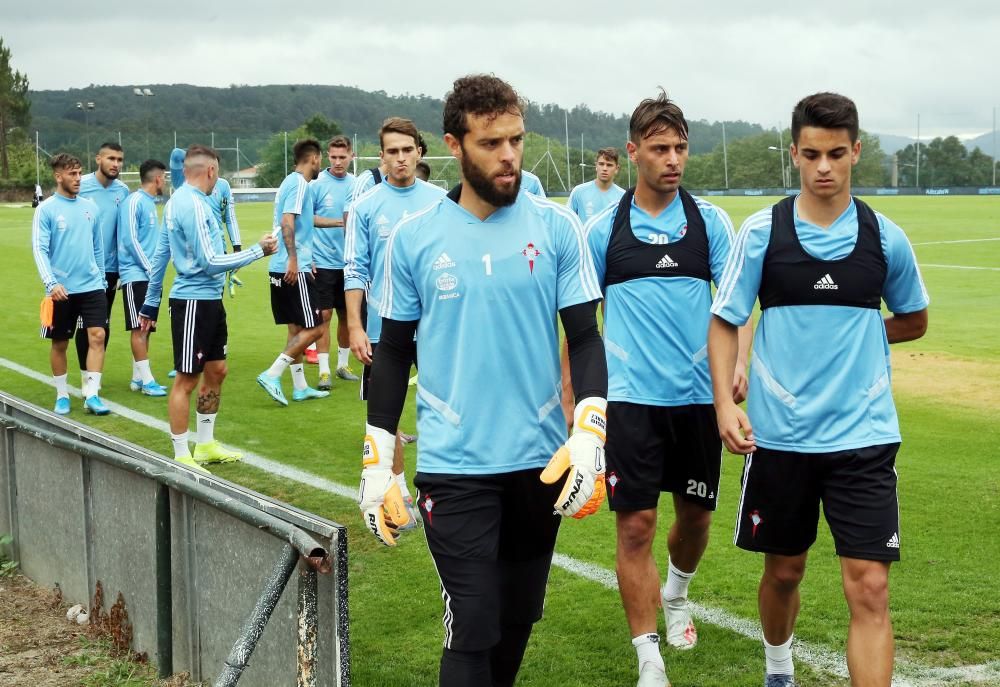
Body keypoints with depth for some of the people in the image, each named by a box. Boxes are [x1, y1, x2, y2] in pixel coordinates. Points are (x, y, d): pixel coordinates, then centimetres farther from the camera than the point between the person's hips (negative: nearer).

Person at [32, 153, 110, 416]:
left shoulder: (90, 207, 7)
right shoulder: (46, 209, -6)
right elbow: (39, 249, -12)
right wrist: (51, 283, -23)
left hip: (92, 286, 3)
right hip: (62, 290, -3)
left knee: (97, 336, -9)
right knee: (60, 343, 7)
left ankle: (91, 394, -4)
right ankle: (62, 395, 21)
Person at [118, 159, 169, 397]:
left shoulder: (150, 203, 16)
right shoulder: (134, 202, -11)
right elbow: (130, 240, -16)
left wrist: (155, 268, 11)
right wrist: (150, 269, -13)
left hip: (149, 276, 9)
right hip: (136, 275, -9)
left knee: (145, 329, 10)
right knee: (139, 328, -6)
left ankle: (137, 378, 15)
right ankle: (147, 381, -6)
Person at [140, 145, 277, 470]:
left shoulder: (177, 201, 12)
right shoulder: (194, 205, -18)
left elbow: (160, 256, 17)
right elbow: (210, 262, -20)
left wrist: (150, 305, 22)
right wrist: (258, 251, -13)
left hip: (209, 301, 10)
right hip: (193, 302, -10)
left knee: (216, 372, 17)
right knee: (187, 379, -2)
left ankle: (205, 446, 27)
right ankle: (182, 457, 5)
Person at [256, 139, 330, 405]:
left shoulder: (292, 182, 18)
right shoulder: (299, 184, -11)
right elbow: (287, 221, -22)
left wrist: (306, 260, 30)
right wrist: (293, 260, -26)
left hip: (282, 269, 10)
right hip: (293, 269, -10)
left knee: (296, 329, 13)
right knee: (314, 329, -7)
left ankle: (300, 386, 17)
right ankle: (272, 375, -9)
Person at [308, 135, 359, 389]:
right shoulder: (317, 184, -5)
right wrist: (337, 222, -13)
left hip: (349, 261, 4)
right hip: (324, 261, -4)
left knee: (347, 314, 10)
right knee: (324, 315, -5)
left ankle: (343, 364, 24)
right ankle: (324, 370, 0)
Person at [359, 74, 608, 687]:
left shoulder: (556, 227, -2)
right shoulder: (414, 238, -2)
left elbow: (585, 337, 0)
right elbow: (394, 354, 5)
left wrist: (590, 437, -13)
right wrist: (376, 465, 3)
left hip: (541, 461, 2)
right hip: (454, 467, -2)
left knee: (518, 619, 15)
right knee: (474, 628, -5)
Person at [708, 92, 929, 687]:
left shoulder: (885, 237, 0)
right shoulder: (763, 232, -4)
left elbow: (914, 321, 15)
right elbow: (725, 322, -1)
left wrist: (852, 331, 3)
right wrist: (725, 403, -14)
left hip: (864, 435, 0)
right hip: (779, 433, 1)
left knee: (870, 588, -8)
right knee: (784, 570, 17)